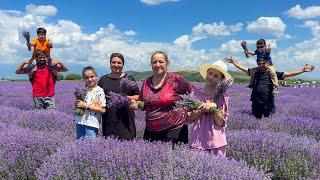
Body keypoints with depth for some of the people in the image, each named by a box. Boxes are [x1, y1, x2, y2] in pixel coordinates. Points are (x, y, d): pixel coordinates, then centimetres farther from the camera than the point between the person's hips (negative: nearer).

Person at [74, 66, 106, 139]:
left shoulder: (99, 91, -8)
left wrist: (86, 106, -16)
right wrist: (77, 103, -4)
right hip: (80, 122, 5)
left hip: (92, 123, -5)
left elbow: (103, 110, -13)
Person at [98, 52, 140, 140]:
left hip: (125, 119, -2)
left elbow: (138, 97, 5)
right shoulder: (103, 79, 12)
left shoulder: (129, 79, 6)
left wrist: (127, 97, -11)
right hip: (108, 120, 2)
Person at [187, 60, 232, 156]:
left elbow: (221, 122, -6)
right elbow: (189, 118, -2)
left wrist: (214, 107, -18)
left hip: (216, 141, -1)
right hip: (198, 139, 1)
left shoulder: (222, 96, 0)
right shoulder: (196, 94, 3)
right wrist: (203, 109, -15)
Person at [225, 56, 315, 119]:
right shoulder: (255, 73, 7)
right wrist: (233, 61, 10)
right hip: (256, 103, 2)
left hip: (268, 103, -2)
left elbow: (288, 73, -2)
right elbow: (242, 67, 11)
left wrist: (303, 70, -7)